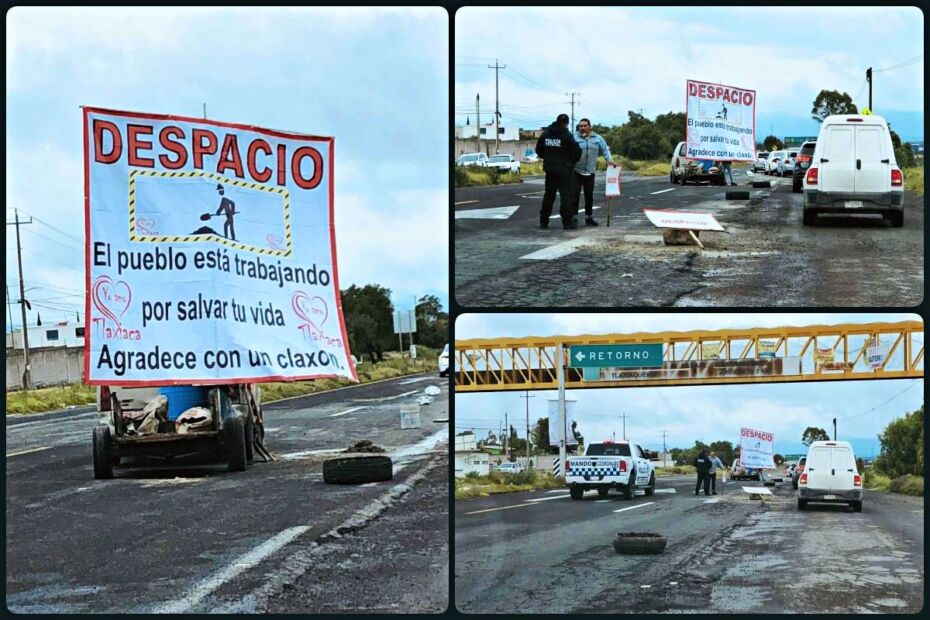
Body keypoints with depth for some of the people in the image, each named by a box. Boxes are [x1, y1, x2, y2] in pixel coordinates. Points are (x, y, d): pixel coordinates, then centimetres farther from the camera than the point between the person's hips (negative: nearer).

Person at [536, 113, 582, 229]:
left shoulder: (545, 134, 6)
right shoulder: (567, 135, -11)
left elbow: (539, 150, 14)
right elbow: (576, 151, -10)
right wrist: (572, 161, 9)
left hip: (549, 169, 5)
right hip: (564, 169, -5)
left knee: (549, 195, 14)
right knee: (566, 195, -4)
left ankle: (543, 221, 16)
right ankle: (567, 221, -9)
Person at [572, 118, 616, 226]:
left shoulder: (597, 138, 7)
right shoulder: (574, 137, -4)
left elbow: (605, 149, 13)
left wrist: (609, 160, 0)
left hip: (590, 172, 4)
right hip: (576, 171, -4)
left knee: (589, 195, 11)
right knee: (574, 194, -9)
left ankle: (589, 217, 22)